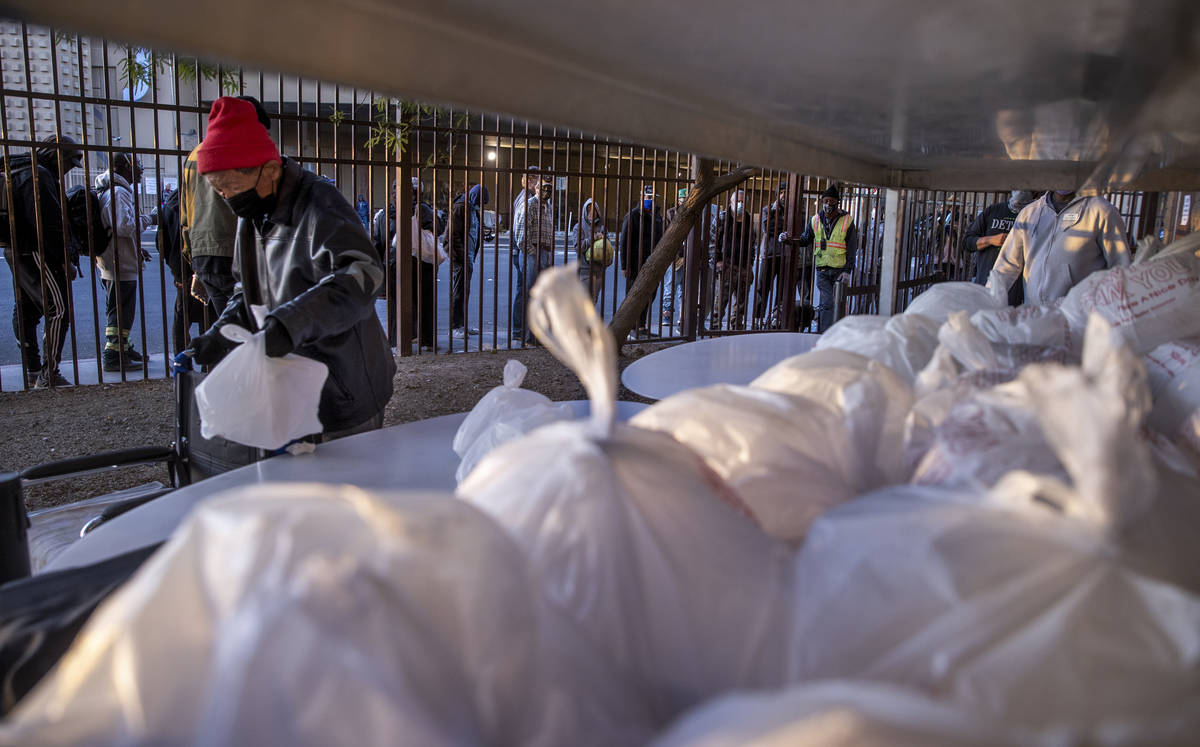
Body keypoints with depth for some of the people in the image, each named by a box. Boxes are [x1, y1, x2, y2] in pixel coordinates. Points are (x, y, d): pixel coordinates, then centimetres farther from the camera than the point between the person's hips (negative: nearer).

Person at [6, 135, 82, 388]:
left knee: (25, 311, 15)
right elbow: (50, 224, -22)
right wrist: (66, 260, -18)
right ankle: (49, 374, -10)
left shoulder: (22, 172, 20)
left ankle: (32, 372, 25)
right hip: (35, 253, -12)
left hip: (16, 251, 12)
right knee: (58, 309, -10)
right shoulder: (38, 176, -15)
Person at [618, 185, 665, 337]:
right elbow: (623, 242, -9)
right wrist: (624, 266, -13)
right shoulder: (633, 215, -7)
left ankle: (642, 327, 20)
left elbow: (660, 240, 22)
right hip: (635, 265, -6)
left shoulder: (657, 217, 14)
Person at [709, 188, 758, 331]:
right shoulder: (722, 218, 1)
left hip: (745, 268, 5)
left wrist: (750, 264, 11)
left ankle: (736, 329, 18)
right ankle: (714, 328, -2)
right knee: (722, 299, -9)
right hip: (727, 266, -5)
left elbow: (753, 244, 20)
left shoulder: (749, 221, 15)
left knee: (741, 302, 8)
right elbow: (713, 241, -2)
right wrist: (717, 261, -9)